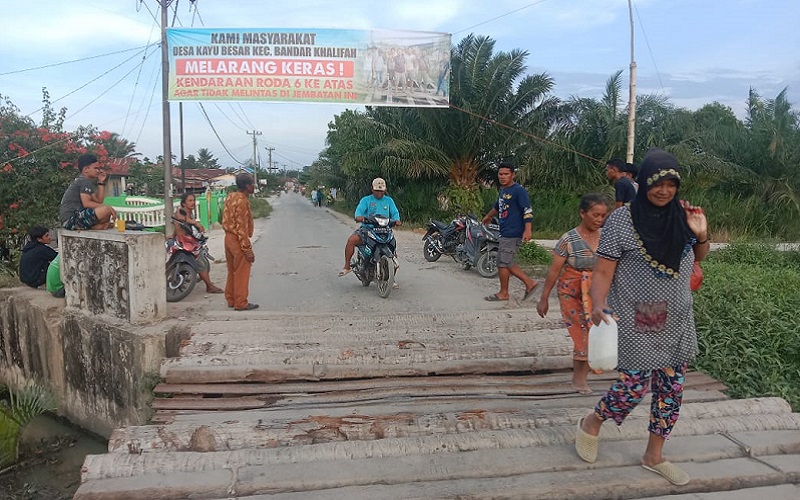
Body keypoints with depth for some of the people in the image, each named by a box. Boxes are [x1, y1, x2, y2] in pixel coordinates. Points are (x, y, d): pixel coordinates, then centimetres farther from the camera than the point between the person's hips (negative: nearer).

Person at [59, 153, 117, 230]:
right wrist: (108, 207, -15)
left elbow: (99, 200, 16)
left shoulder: (80, 181, 24)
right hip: (71, 218, -11)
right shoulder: (85, 181, -7)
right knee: (106, 210, -28)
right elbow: (86, 203, -19)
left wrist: (101, 182, 15)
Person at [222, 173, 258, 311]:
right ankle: (241, 303, 6)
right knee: (241, 273, 0)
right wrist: (248, 249, -20)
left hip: (229, 237, 9)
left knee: (232, 271, 17)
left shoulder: (230, 197, 8)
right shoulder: (242, 202, -20)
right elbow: (242, 228, -22)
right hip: (238, 240, -9)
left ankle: (231, 299, 26)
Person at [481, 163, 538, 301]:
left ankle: (503, 293, 12)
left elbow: (528, 211, -19)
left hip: (513, 233, -9)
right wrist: (488, 216, 50)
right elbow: (498, 206, 34)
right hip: (505, 233, 9)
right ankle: (529, 283, 18)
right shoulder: (503, 190, 15)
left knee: (503, 262, -2)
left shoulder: (518, 190, -12)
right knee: (507, 263, 11)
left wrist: (527, 230, -28)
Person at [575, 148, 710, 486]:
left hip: (678, 323, 6)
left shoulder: (680, 215, 1)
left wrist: (701, 235, -4)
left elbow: (698, 257, 17)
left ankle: (654, 456, 31)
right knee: (635, 386, -4)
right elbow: (602, 271, -13)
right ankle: (591, 424, 26)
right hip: (638, 324, -5)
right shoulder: (622, 220, -14)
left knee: (672, 389, 11)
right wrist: (598, 305, -31)